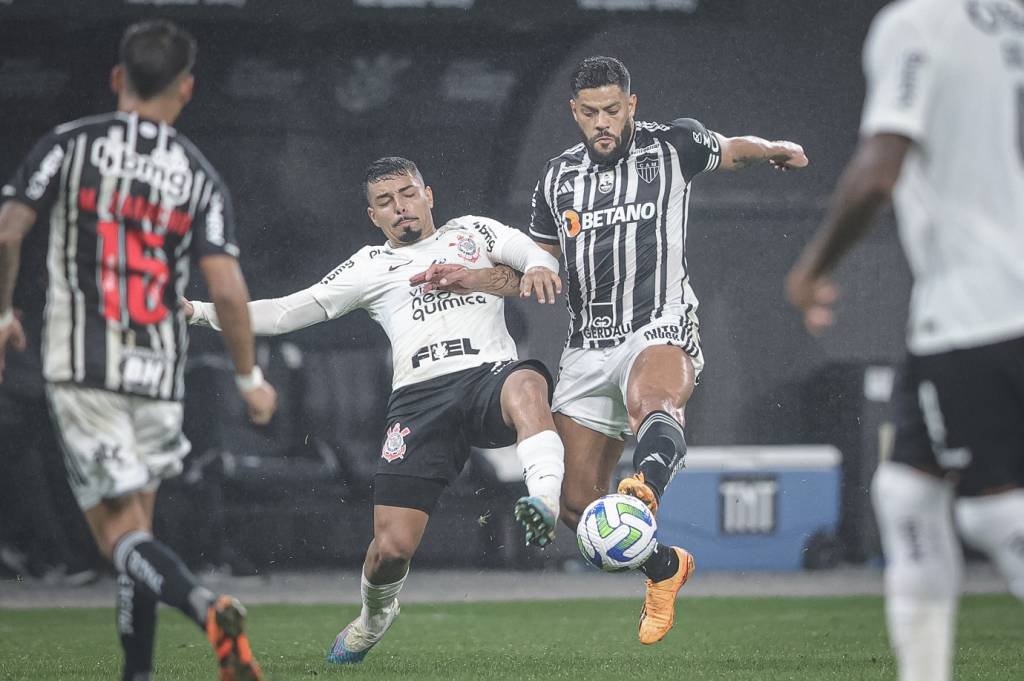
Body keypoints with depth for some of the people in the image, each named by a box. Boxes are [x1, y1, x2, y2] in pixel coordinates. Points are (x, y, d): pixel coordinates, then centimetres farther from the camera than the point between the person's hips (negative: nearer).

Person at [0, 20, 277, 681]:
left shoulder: (68, 145, 1)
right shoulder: (199, 174, 3)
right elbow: (226, 286, -5)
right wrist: (251, 379, 7)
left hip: (79, 366, -2)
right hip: (158, 373, 2)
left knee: (120, 533, -6)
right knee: (138, 523, 16)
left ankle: (206, 606, -32)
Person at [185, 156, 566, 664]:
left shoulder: (471, 232, 22)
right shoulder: (370, 268, 24)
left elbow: (537, 255, 8)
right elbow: (285, 313, 23)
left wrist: (537, 268, -18)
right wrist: (199, 312, 14)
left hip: (490, 373, -1)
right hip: (420, 399, 1)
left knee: (526, 385, -41)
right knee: (391, 547, -8)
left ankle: (544, 501, -56)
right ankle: (373, 617, 25)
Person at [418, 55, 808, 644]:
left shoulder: (671, 146, 3)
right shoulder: (559, 177, 14)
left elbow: (732, 150, 22)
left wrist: (775, 149, 3)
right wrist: (471, 280, 8)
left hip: (660, 330, -5)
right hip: (588, 346, 5)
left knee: (653, 405, -42)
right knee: (577, 504, 0)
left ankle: (644, 491, -75)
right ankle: (666, 566, 27)